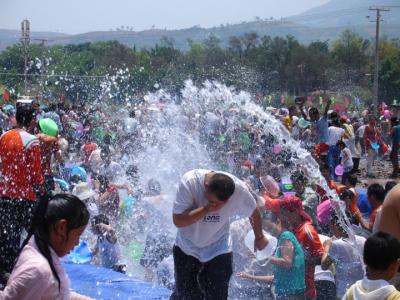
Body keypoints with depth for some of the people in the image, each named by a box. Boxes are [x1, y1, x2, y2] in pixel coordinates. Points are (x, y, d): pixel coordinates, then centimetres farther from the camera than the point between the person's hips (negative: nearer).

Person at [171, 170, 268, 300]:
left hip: (218, 251, 0)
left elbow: (254, 213, -3)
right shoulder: (189, 182, -30)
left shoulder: (239, 189, -25)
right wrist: (205, 209, -41)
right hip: (186, 248, 0)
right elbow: (177, 220, -30)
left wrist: (260, 237, 14)